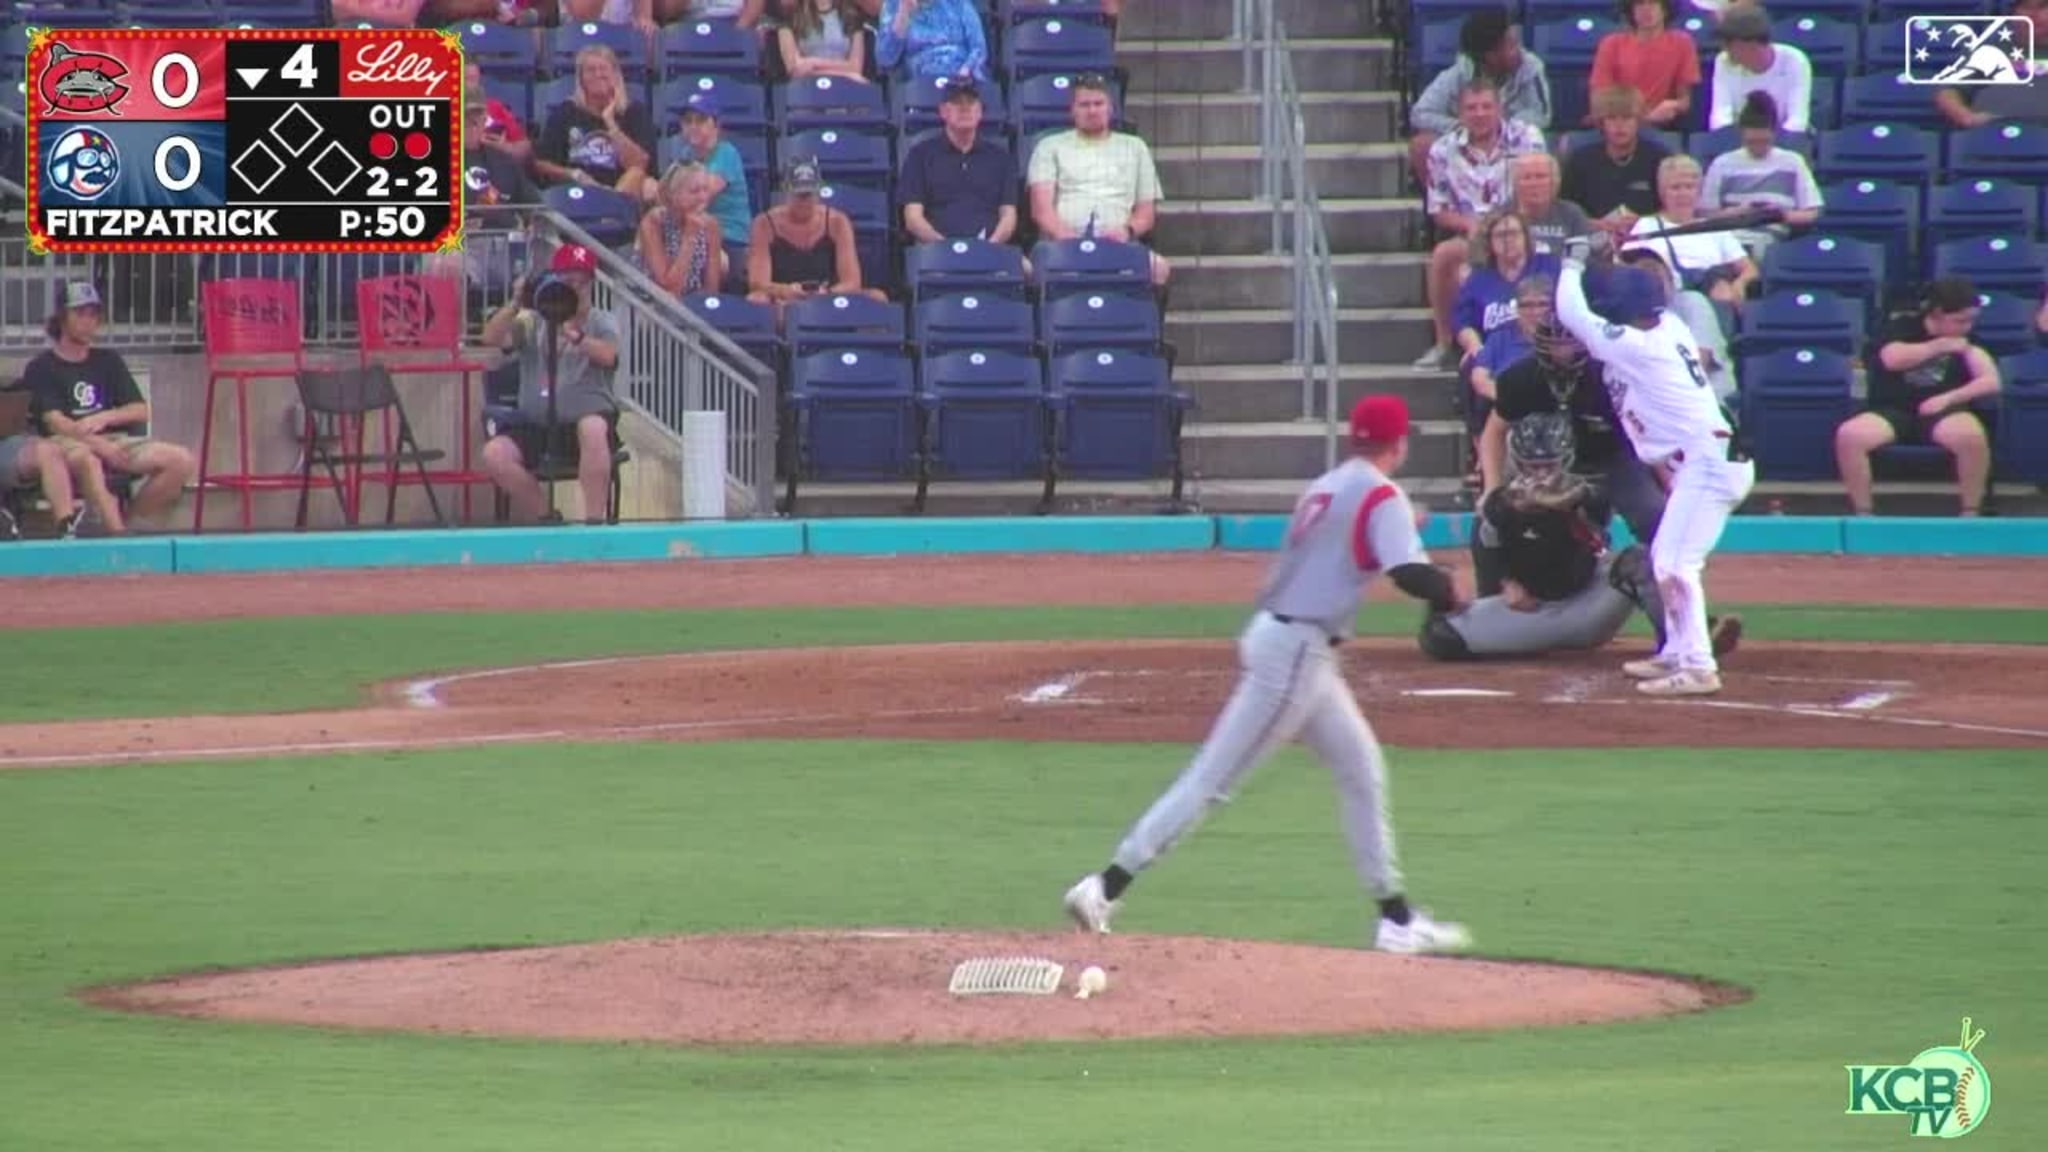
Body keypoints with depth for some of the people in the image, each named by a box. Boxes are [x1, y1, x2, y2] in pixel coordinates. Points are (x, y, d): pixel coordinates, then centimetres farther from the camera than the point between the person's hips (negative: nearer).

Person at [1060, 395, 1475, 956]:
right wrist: (1450, 593, -3)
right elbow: (1410, 575, -22)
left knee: (1362, 771, 16)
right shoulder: (1381, 496, -11)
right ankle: (1108, 885, -10)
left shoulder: (1326, 487, 14)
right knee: (1212, 778, -8)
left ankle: (1396, 918, 19)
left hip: (1278, 634, 9)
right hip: (1295, 652, -9)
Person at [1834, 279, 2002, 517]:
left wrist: (1947, 398, -16)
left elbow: (1991, 382, -3)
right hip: (1892, 411, 0)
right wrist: (1940, 346, -13)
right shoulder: (1903, 327, 3)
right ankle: (1861, 514, -18)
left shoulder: (1967, 338, 6)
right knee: (1848, 435, -31)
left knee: (1973, 435, -36)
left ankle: (1971, 513, -18)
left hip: (1941, 412, 0)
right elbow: (1892, 359, -18)